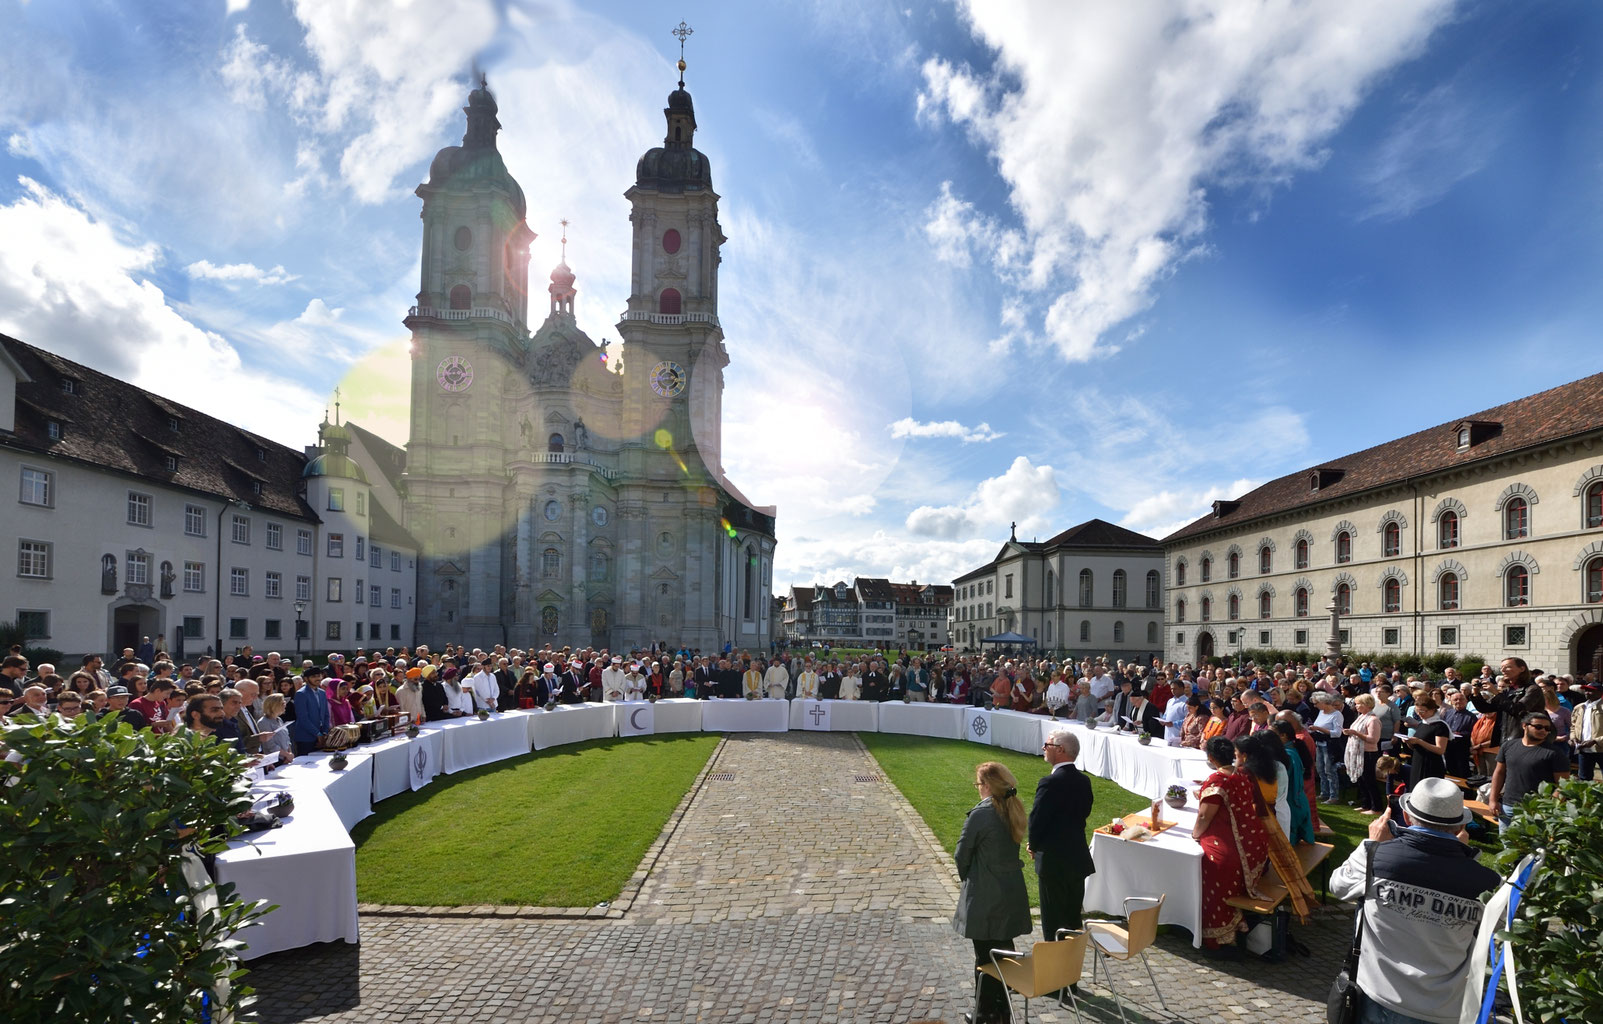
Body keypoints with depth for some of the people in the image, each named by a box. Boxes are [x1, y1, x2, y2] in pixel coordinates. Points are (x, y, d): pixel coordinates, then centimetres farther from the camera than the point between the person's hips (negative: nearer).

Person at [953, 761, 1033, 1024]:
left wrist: (966, 877, 7)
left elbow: (962, 855, -12)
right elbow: (1018, 841, 9)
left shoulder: (980, 814, -20)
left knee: (985, 958, 6)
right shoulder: (1016, 810, 1)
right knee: (1005, 951, 18)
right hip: (1013, 894, 7)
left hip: (985, 898, -7)